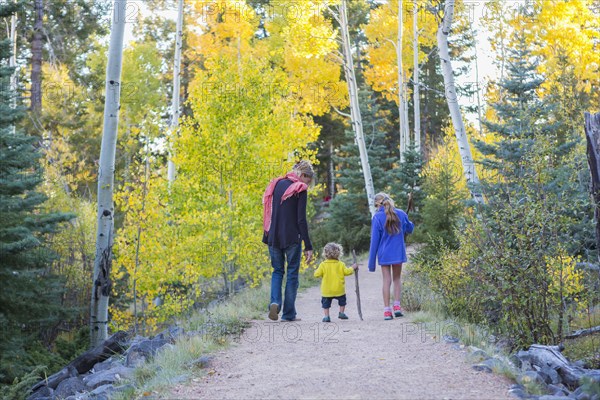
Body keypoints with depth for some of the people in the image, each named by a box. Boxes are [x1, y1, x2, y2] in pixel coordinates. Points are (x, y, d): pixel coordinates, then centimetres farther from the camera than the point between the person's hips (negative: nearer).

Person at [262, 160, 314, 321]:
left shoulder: (277, 184, 10)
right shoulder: (300, 189, -8)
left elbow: (268, 213, 10)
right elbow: (301, 220, -12)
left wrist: (267, 236, 14)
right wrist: (308, 246, -10)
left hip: (274, 236, 5)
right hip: (292, 238, -5)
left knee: (277, 271, 16)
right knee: (292, 273, 6)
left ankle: (275, 302, -8)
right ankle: (288, 314, 8)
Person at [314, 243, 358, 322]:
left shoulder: (323, 265, -6)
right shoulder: (341, 264, -6)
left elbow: (317, 274, -8)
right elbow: (347, 272, -4)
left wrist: (316, 271, 15)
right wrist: (353, 268, 12)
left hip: (326, 291, 0)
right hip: (339, 290, 0)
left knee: (326, 303, 11)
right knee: (342, 301, 24)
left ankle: (326, 316, 3)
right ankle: (341, 313, 24)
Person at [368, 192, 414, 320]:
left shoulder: (377, 217, -10)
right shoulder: (401, 214, 0)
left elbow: (374, 240, -8)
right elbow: (409, 229, 18)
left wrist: (371, 262, -2)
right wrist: (411, 224, 43)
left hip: (384, 254, -2)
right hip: (398, 252, 2)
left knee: (386, 281, 5)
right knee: (397, 279, 16)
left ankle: (387, 310, 4)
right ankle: (397, 306, 5)